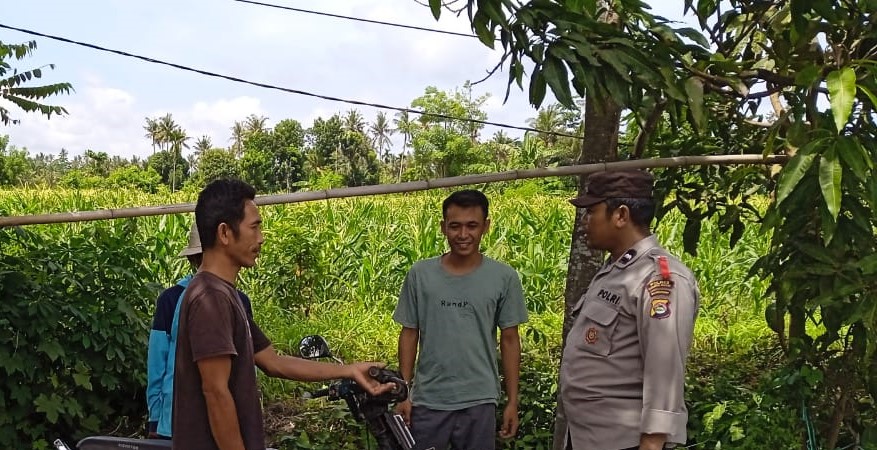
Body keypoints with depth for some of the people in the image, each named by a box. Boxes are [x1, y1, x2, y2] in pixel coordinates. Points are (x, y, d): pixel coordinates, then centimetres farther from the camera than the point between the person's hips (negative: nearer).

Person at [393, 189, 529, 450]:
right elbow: (409, 334, 4)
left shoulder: (504, 277, -3)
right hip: (427, 400, 1)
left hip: (479, 401, 0)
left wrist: (513, 401, 2)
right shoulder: (420, 274, -2)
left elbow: (509, 340, 2)